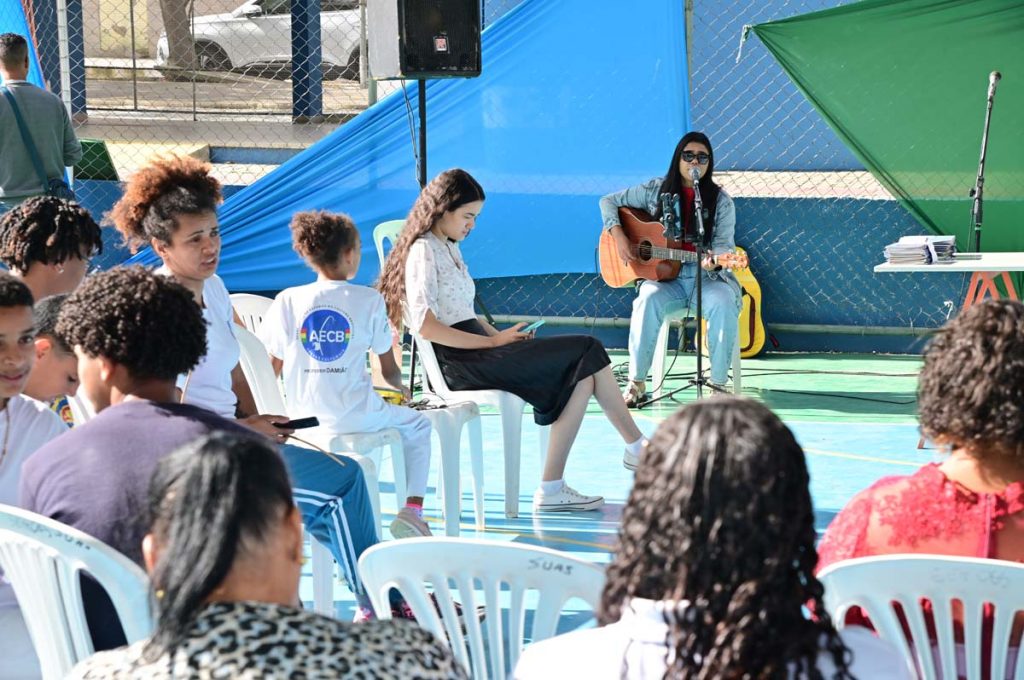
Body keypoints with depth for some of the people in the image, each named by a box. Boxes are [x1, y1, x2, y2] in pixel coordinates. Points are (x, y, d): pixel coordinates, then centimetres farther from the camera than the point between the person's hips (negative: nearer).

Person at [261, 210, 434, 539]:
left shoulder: (287, 301, -1)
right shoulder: (369, 300, -5)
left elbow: (272, 367, 2)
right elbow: (390, 371, 1)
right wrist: (399, 388, 25)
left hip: (303, 418, 3)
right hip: (355, 415, -3)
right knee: (417, 425, 26)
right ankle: (413, 508, 8)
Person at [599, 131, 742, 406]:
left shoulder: (721, 201, 3)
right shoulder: (656, 190, 5)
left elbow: (724, 244, -5)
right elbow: (609, 202, 11)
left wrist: (714, 260, -29)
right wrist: (618, 235, -6)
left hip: (706, 278, 0)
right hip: (664, 277, 0)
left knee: (725, 303, -34)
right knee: (648, 300, -34)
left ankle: (717, 384, -24)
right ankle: (637, 383, -26)